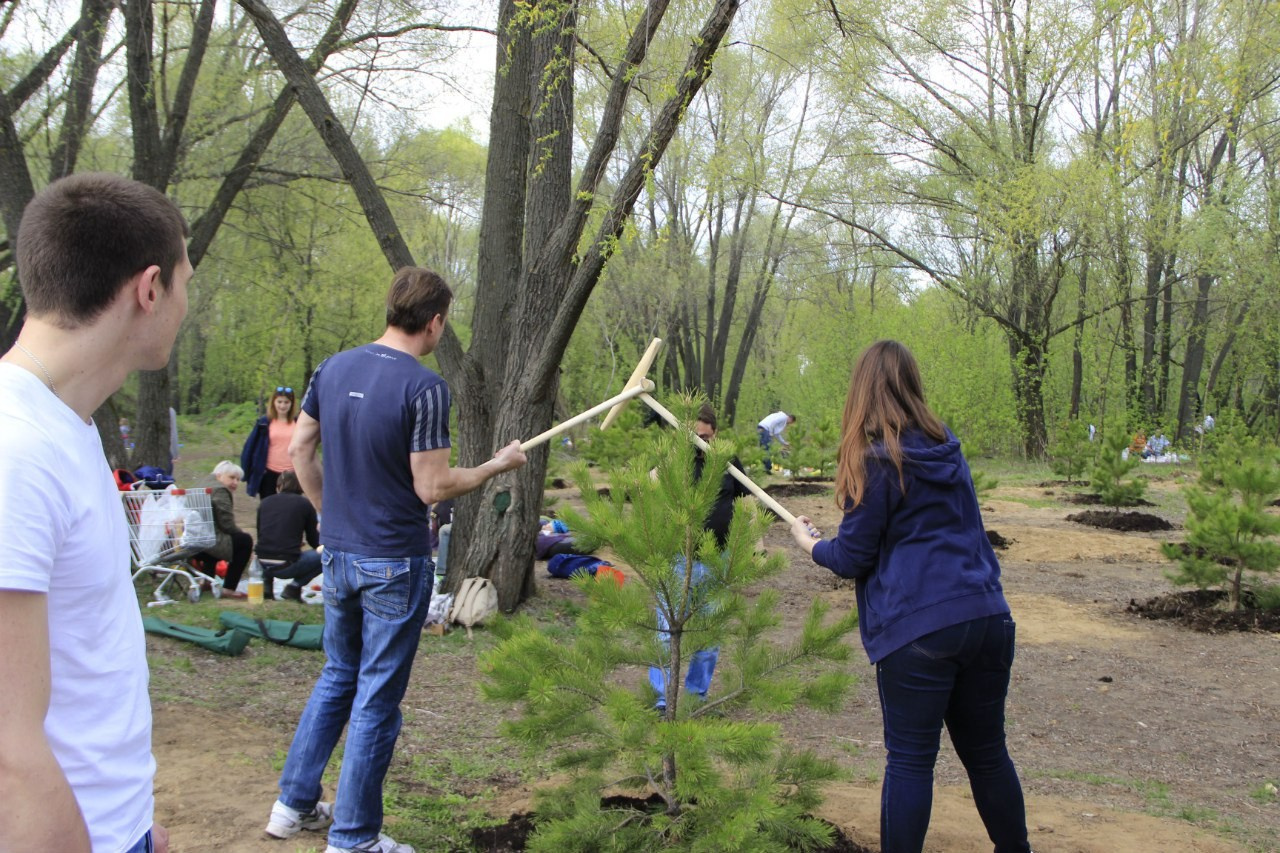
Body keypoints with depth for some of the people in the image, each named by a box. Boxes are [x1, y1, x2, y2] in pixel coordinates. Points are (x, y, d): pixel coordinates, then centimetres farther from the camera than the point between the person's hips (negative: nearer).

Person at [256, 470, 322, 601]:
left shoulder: (265, 502, 14)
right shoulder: (304, 504, 4)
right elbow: (313, 540, 11)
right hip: (287, 566, -5)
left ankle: (266, 583, 15)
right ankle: (294, 587, 1)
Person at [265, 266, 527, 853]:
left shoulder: (333, 368, 2)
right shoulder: (424, 387, -19)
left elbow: (300, 449, 9)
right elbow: (431, 488, -18)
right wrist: (497, 466, -4)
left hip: (338, 555, 7)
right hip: (395, 563, -7)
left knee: (337, 676, 23)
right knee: (377, 699, 5)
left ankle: (294, 804, 30)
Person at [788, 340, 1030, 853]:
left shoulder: (875, 461, -8)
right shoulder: (948, 449, 12)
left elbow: (851, 559, -3)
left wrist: (809, 543, 17)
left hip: (918, 630, -6)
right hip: (987, 615, 6)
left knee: (910, 760, 4)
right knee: (987, 752, 18)